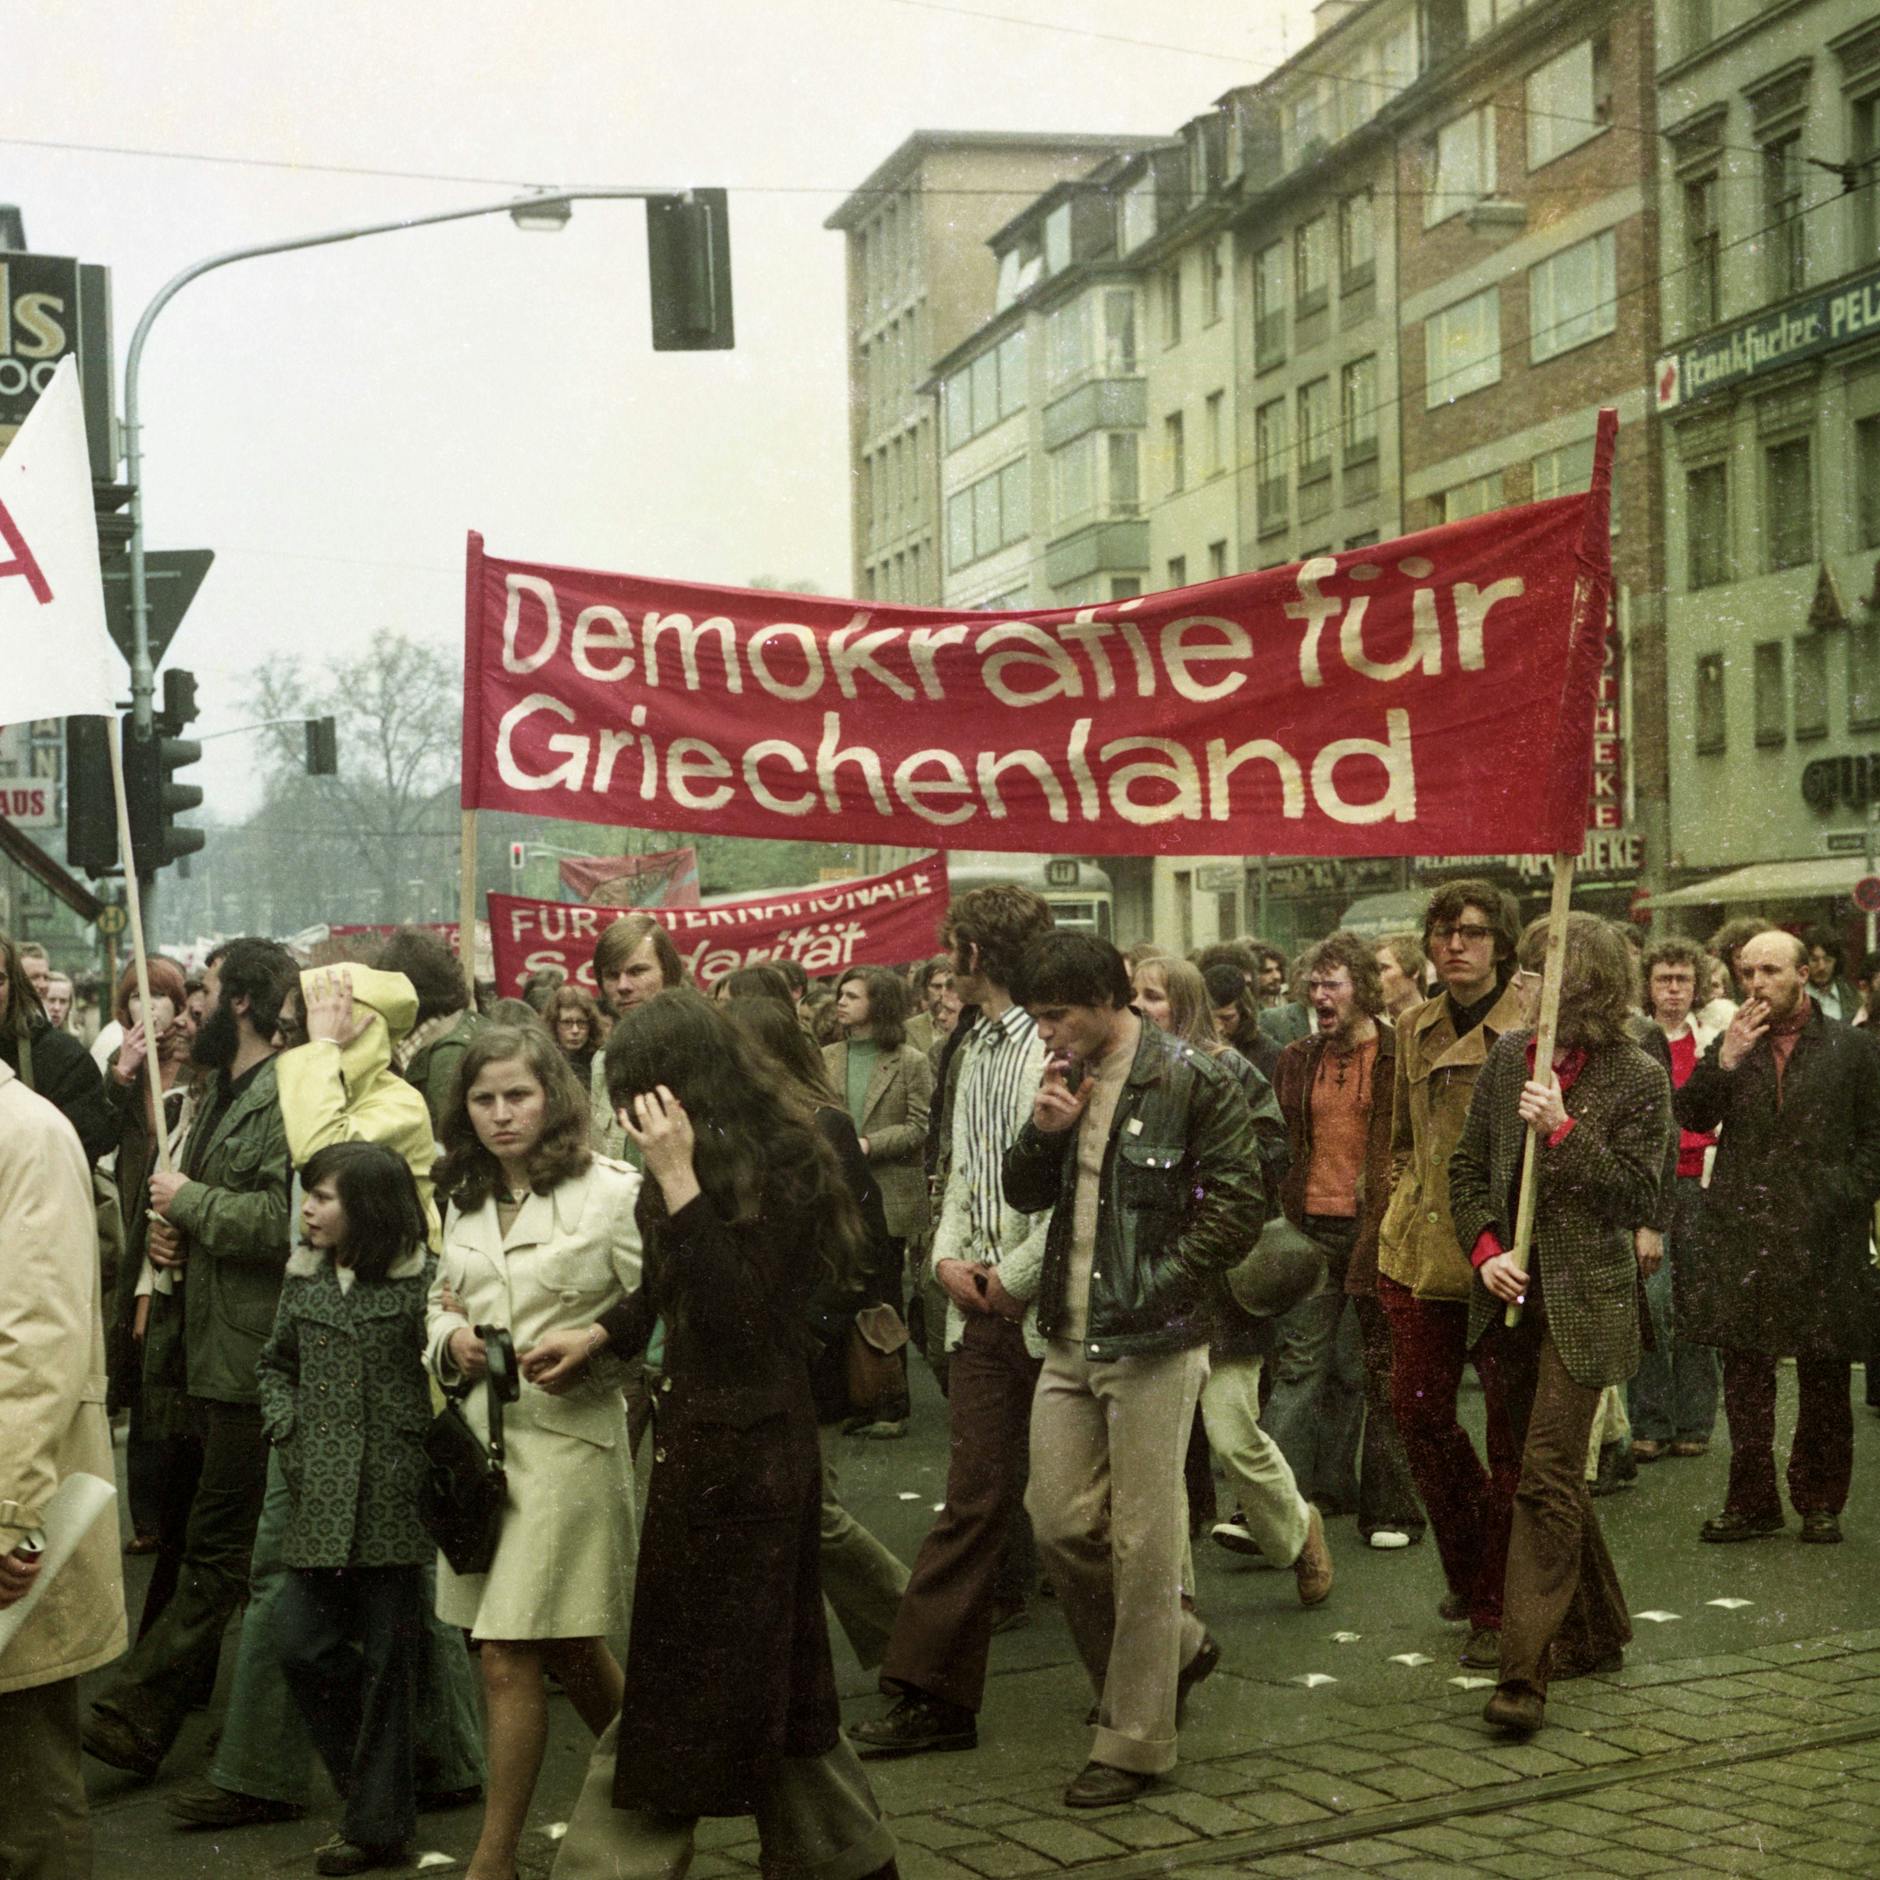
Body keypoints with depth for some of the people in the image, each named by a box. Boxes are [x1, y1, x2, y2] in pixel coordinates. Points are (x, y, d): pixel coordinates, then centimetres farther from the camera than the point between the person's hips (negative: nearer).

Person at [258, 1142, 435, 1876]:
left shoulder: (418, 1279, -6)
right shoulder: (304, 1279, 10)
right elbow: (276, 1364, 21)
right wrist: (288, 1434, 9)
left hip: (393, 1497, -5)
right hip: (322, 1497, 5)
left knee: (386, 1656, 2)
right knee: (303, 1642, 1)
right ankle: (373, 1783, 22)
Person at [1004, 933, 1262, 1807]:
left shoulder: (1190, 1083, -11)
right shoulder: (1066, 1079, 10)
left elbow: (1237, 1207, -11)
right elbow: (1022, 1193, 13)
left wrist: (1156, 1289, -14)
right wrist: (1042, 1131, -6)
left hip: (1151, 1345, -7)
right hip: (1070, 1341, 7)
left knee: (1142, 1541, 0)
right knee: (1060, 1522, 7)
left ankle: (1135, 1740, 10)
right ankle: (1173, 1648, 31)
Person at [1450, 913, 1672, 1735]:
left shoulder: (1637, 1079, -7)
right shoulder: (1508, 1057, 7)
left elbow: (1637, 1199, -10)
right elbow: (1467, 1167, 12)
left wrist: (1564, 1129, -19)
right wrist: (1484, 1248, -3)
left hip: (1582, 1304, -5)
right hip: (1508, 1298, 6)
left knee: (1547, 1480, -11)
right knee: (1550, 1473, 16)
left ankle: (1524, 1674, -11)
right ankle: (1594, 1631, 34)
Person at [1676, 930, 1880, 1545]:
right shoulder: (1733, 1044, 11)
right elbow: (1691, 1115, 1)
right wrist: (1725, 1060, -12)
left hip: (1821, 1238, -2)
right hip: (1741, 1229, 2)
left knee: (1824, 1377, 4)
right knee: (1745, 1373, 4)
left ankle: (1820, 1503, 15)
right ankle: (1751, 1503, 11)